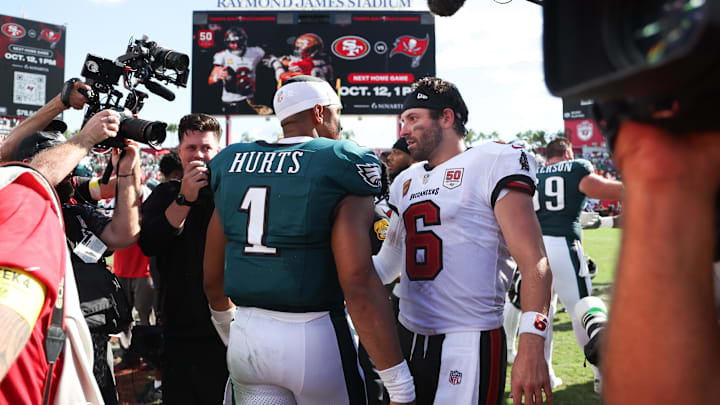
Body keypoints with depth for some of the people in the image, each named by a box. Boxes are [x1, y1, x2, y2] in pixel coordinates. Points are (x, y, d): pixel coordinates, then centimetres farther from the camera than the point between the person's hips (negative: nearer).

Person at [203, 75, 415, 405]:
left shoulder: (233, 163, 6)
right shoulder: (341, 167, -10)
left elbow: (212, 276, 12)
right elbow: (358, 283, -19)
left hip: (248, 333, 5)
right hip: (314, 338, -4)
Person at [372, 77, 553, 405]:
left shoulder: (492, 165, -8)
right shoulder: (405, 183, 14)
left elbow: (534, 264, -15)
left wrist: (531, 348, -23)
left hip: (470, 345, -6)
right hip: (408, 339, 7)